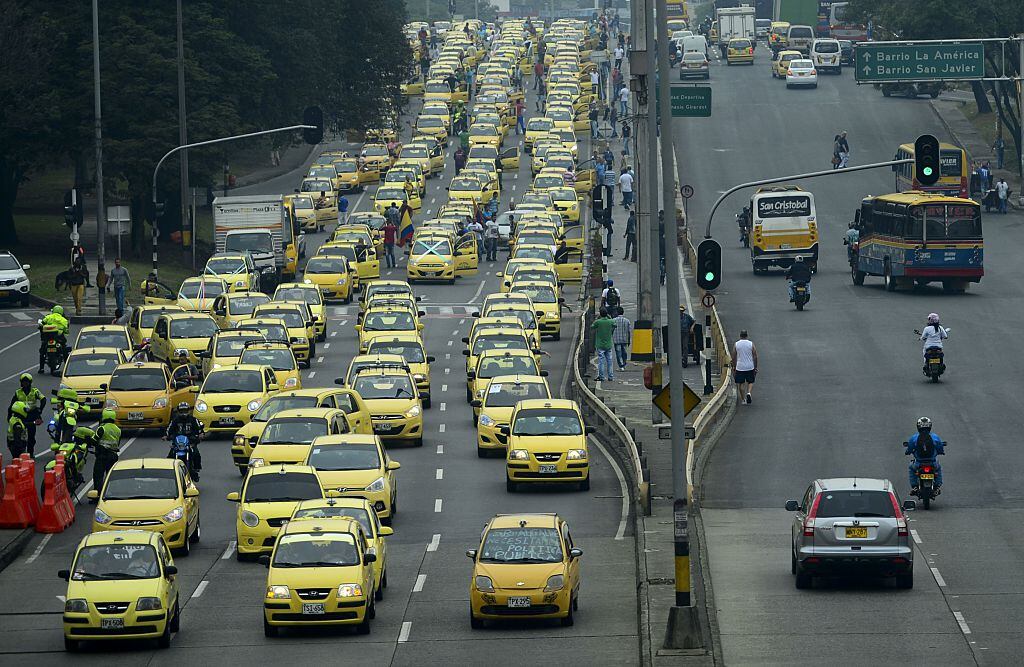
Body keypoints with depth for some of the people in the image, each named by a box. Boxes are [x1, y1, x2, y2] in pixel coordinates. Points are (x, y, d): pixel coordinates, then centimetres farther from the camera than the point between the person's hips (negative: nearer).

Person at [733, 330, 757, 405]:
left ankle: (743, 399, 14)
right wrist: (755, 368, 8)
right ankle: (749, 393, -13)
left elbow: (733, 358, 2)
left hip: (740, 367, 0)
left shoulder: (736, 345, -2)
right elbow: (755, 357, -1)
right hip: (750, 367, 0)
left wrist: (734, 367, 13)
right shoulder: (751, 344, -3)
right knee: (750, 382, 14)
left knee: (740, 384, 11)